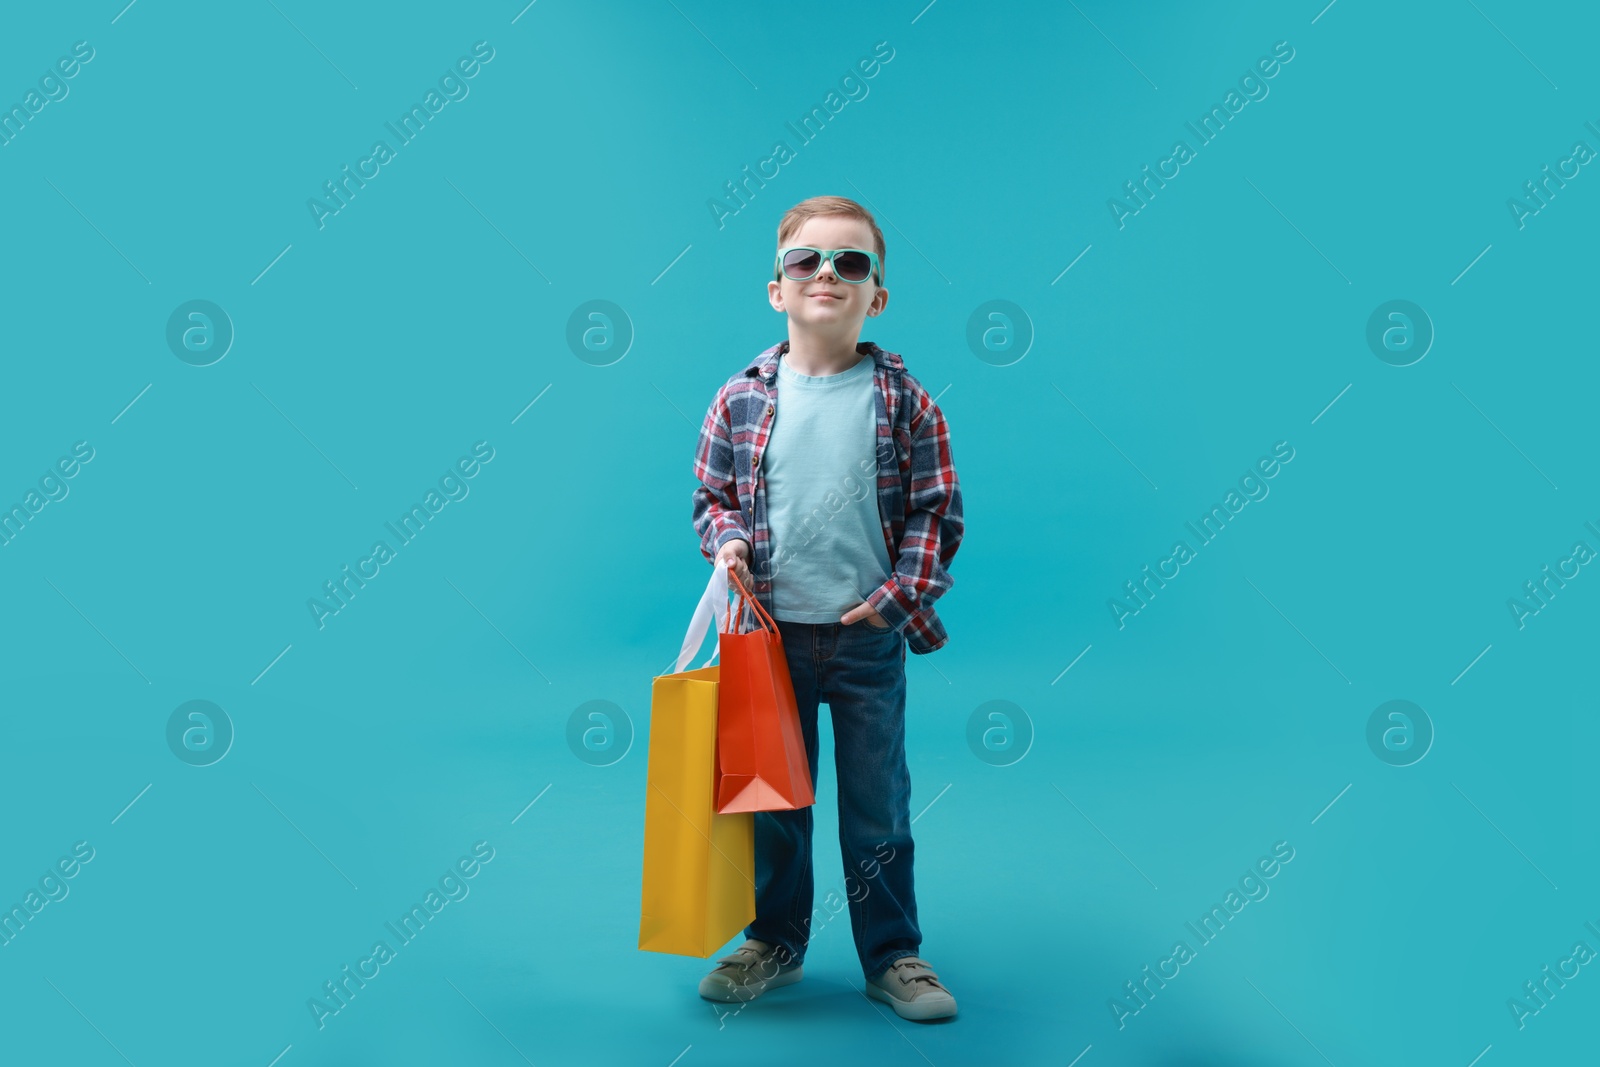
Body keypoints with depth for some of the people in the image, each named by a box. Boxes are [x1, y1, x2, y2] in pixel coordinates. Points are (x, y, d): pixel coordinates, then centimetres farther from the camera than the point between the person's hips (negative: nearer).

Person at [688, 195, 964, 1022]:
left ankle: (892, 956, 29)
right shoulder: (741, 400, -1)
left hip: (869, 637, -1)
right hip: (772, 631, 1)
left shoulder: (904, 403, -4)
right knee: (774, 799, 16)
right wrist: (727, 544, -11)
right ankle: (775, 941, 36)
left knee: (878, 807, 11)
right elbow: (713, 497, 9)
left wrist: (898, 593, -10)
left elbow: (938, 512, -1)